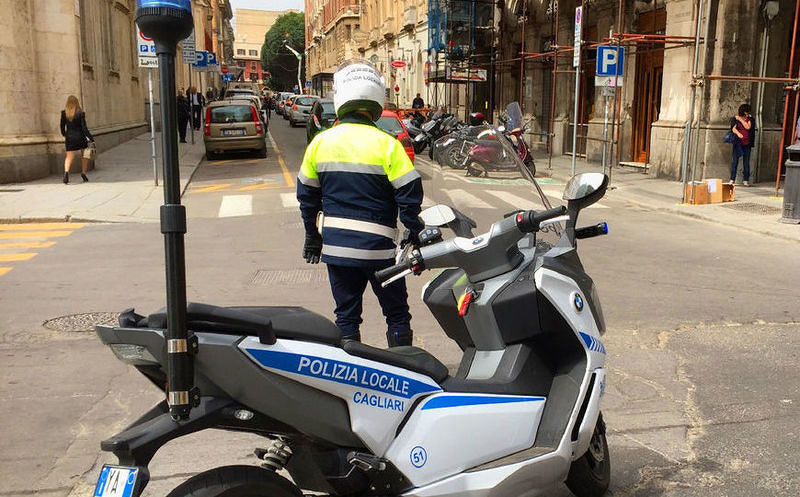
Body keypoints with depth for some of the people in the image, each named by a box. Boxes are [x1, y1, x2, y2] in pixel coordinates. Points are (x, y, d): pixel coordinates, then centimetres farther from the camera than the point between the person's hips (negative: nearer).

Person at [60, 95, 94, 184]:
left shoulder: (64, 113, -2)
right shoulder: (80, 113, -10)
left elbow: (62, 127, 7)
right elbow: (84, 128, -13)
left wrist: (64, 135, 26)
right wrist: (91, 139, -8)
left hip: (69, 138, 2)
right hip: (80, 137, -2)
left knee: (69, 157, 1)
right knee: (84, 155, 19)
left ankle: (66, 171, -24)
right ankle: (83, 172, 22)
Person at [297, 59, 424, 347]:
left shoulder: (319, 143, 1)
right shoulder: (386, 144, -12)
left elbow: (307, 194, 10)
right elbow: (409, 196, -13)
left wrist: (312, 236, 22)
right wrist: (417, 237, 0)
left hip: (335, 245, 4)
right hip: (377, 247, -3)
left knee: (346, 316, 15)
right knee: (396, 314, 12)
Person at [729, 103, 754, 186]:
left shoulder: (750, 119, 5)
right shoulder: (735, 118, 2)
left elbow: (748, 127, -11)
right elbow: (733, 128, -9)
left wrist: (741, 119, -10)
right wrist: (738, 133, -28)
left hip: (747, 143, 1)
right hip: (738, 142, -1)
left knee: (746, 161, 3)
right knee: (735, 160, -4)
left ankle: (745, 180, 8)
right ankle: (732, 179, -1)